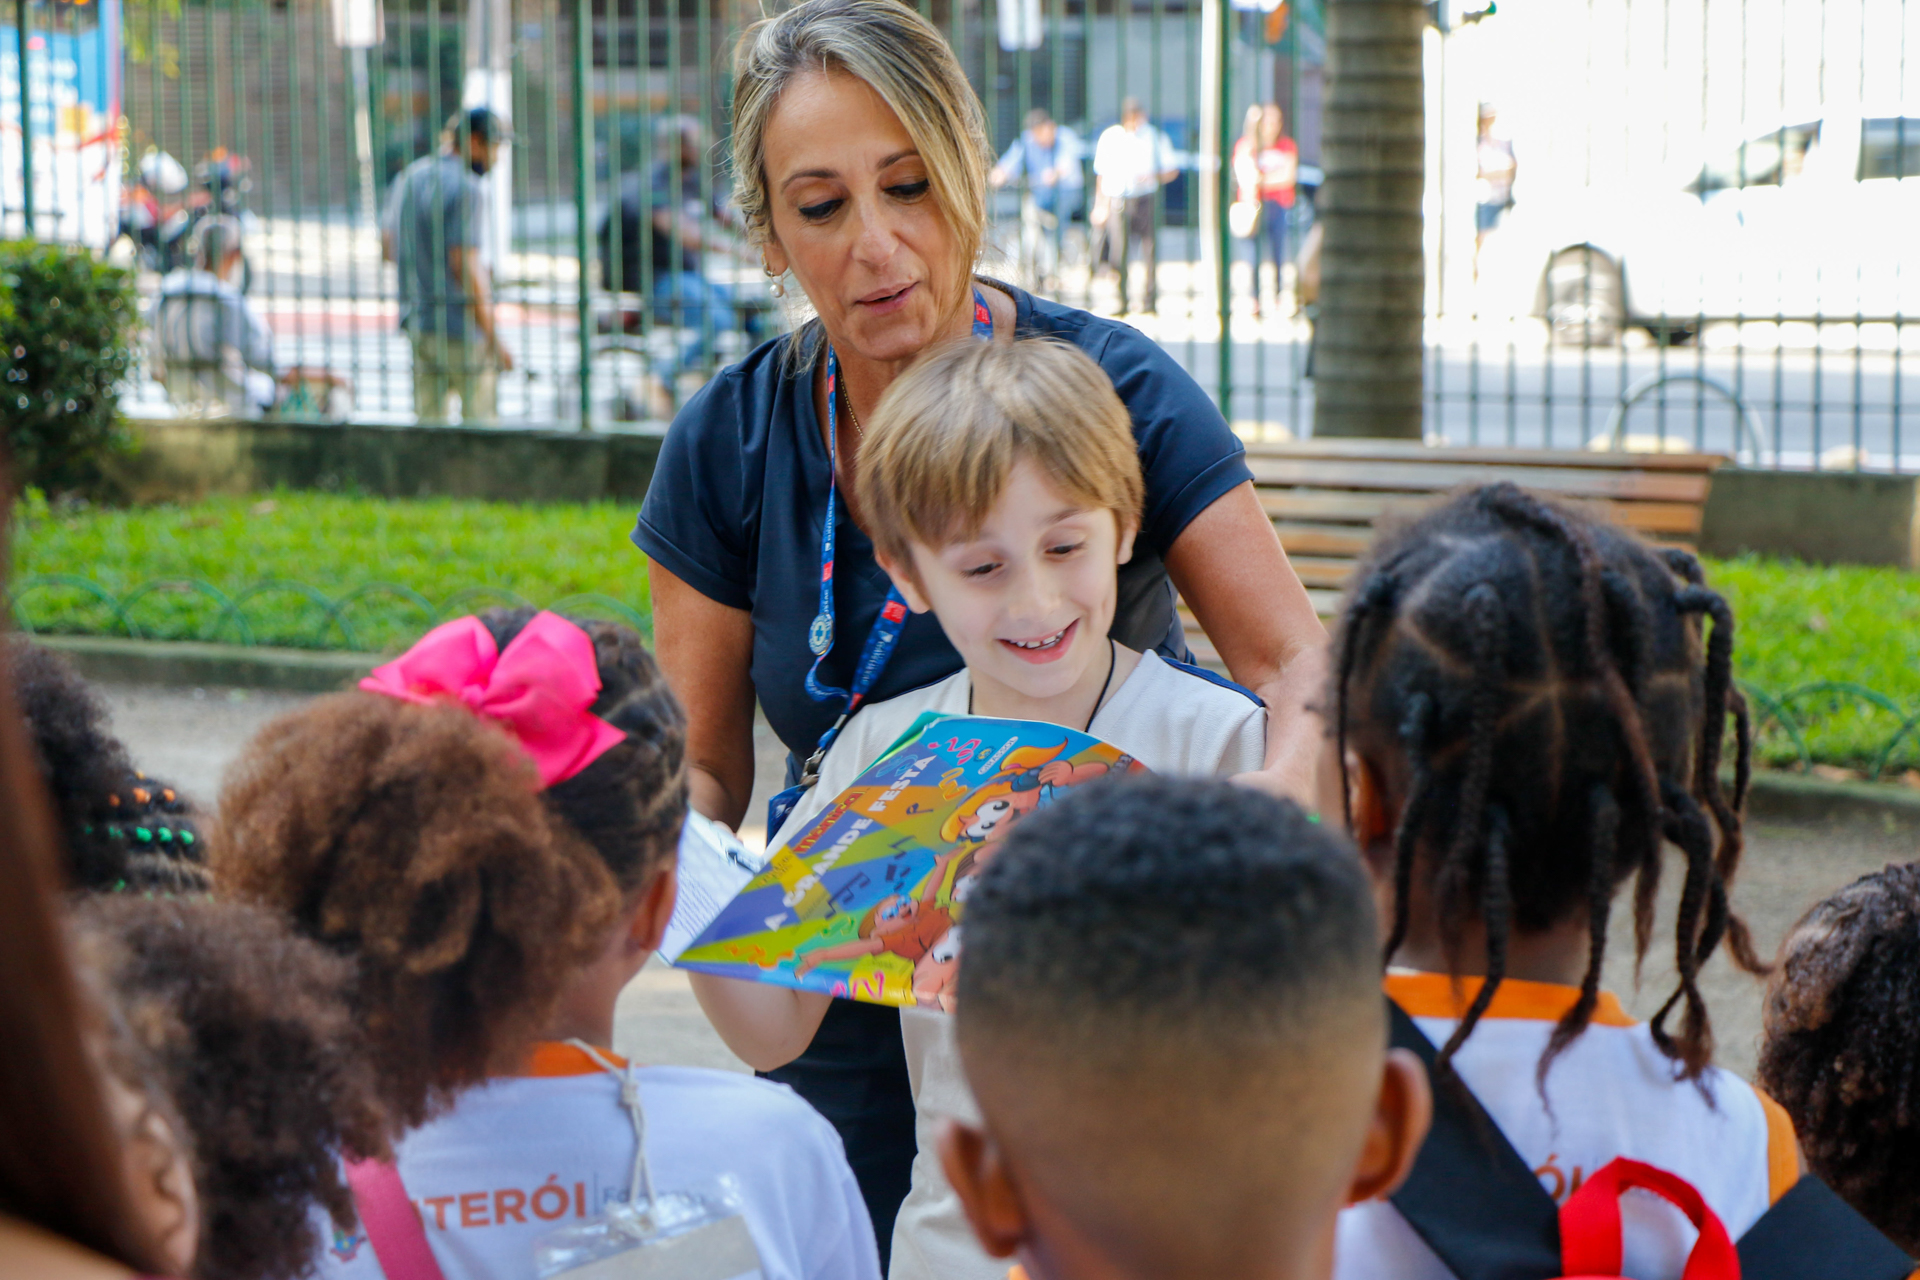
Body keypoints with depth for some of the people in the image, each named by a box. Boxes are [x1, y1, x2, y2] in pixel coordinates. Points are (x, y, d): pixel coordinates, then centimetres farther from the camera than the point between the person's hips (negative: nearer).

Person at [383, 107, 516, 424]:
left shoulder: (407, 177, 11)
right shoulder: (466, 188, -15)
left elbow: (387, 249, 18)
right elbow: (466, 266, -20)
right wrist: (494, 338, -17)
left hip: (416, 322, 8)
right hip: (460, 326, -8)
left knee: (428, 418, 10)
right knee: (480, 420, -2)